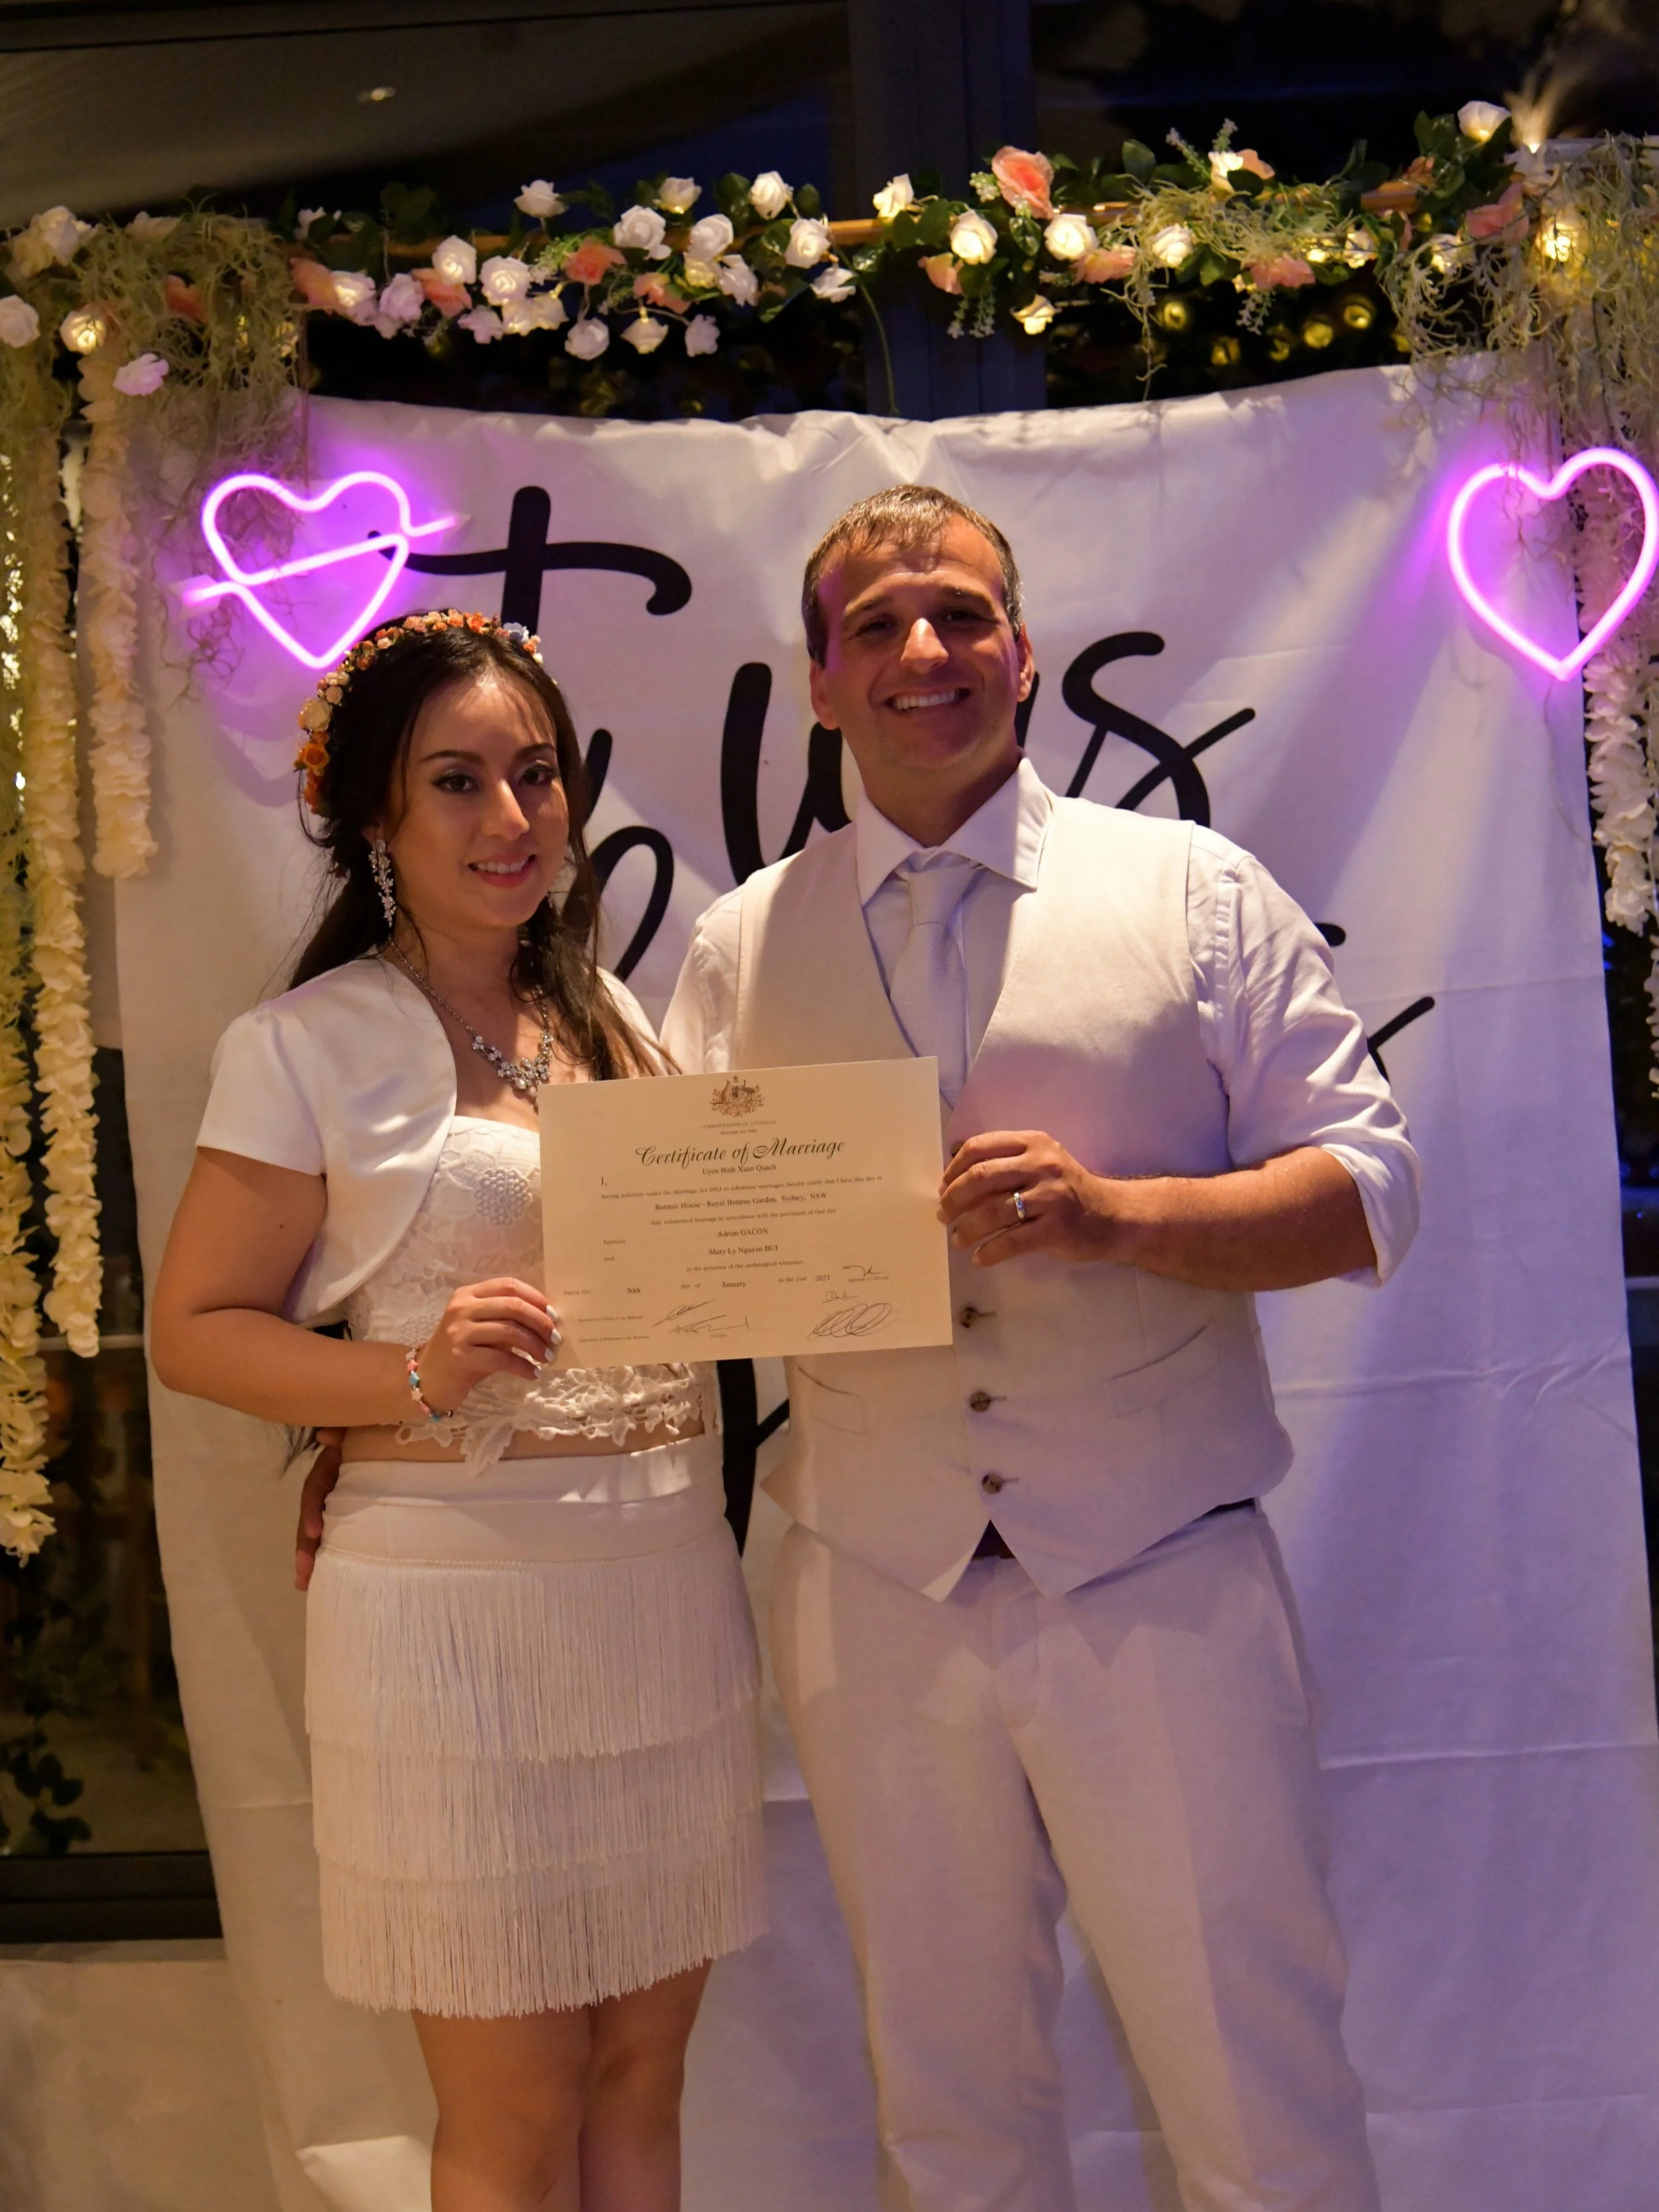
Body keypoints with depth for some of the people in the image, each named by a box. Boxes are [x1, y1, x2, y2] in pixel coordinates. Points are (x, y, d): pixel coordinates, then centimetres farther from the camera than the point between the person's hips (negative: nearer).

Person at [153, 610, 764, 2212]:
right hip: (458, 1597, -5)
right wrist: (421, 1374, -19)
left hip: (670, 1582, 5)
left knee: (641, 2075, 16)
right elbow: (193, 1329, -4)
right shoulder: (305, 1047, -5)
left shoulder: (614, 1018, 12)